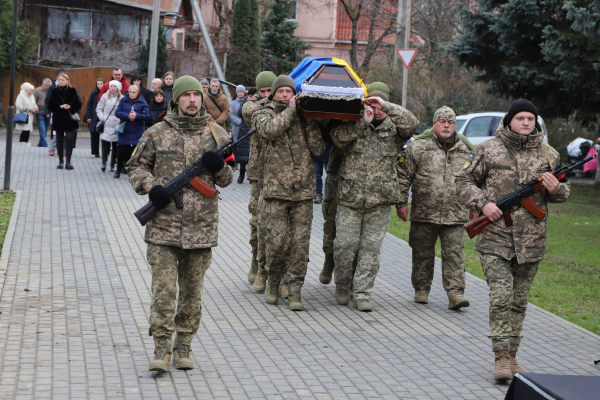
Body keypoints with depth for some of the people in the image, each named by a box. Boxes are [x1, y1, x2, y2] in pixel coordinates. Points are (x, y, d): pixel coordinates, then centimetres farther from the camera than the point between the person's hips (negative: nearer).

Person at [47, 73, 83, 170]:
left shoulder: (72, 91, 2)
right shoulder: (54, 92, 4)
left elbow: (79, 104, -1)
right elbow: (50, 105, -2)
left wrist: (70, 107, -17)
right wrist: (60, 107, -17)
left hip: (70, 119, -1)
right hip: (58, 119, 1)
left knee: (69, 139, -7)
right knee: (59, 140, 7)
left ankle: (68, 161, -2)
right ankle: (60, 161, 16)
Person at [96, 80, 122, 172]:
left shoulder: (122, 98, 1)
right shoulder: (105, 96, 6)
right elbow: (98, 108, 11)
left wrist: (121, 120, -8)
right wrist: (102, 118, -1)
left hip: (117, 126, 0)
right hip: (106, 125, 0)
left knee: (115, 145, 4)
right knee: (105, 144, -9)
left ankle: (112, 165, 9)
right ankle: (104, 163, -11)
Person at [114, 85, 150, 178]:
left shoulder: (143, 103, 1)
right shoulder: (123, 100, 3)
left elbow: (147, 116, -7)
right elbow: (117, 112, -5)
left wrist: (136, 115, -22)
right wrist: (128, 116, -20)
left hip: (137, 133, 0)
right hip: (124, 131, 1)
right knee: (121, 152, -2)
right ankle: (118, 170, 17)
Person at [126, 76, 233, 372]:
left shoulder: (216, 134, 8)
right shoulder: (157, 133, 3)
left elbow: (227, 179, 14)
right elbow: (136, 166, 11)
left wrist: (219, 167, -9)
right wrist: (150, 187, -8)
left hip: (201, 227, 2)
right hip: (164, 225, -2)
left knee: (192, 291, 9)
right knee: (164, 288, -7)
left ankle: (183, 348, 20)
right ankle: (162, 350, -1)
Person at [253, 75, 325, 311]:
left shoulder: (303, 117, 15)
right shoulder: (264, 114, 9)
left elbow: (318, 150, 5)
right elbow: (270, 129, -17)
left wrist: (310, 121, -2)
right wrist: (291, 109, -7)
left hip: (304, 190, 2)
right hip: (276, 189, -2)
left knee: (301, 243, -1)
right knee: (275, 241, -4)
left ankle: (294, 291, 6)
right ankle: (273, 281, 21)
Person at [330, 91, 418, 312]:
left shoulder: (393, 130, 6)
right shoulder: (353, 126, 6)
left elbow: (411, 123, -13)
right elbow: (338, 138, -13)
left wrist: (385, 105, -14)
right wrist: (362, 121, -16)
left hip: (380, 202, 0)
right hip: (350, 198, 0)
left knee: (371, 247, 1)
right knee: (345, 244, 1)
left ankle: (362, 294, 7)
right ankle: (342, 287, 23)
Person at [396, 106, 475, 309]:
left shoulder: (466, 149, 11)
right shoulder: (418, 146, 2)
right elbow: (403, 176, 3)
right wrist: (401, 203, -1)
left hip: (455, 215, 1)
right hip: (423, 214, -1)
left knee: (454, 254, -4)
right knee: (423, 254, 8)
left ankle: (455, 293, -4)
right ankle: (421, 289, 22)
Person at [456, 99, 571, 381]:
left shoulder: (548, 155, 8)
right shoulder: (488, 150, 1)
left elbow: (564, 192, 17)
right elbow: (464, 181, 5)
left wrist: (555, 189, -7)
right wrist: (483, 203, -11)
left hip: (530, 242, 3)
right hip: (495, 238, -3)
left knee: (519, 301, 10)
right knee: (501, 296, -12)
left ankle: (511, 354, 22)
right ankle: (501, 357, -8)